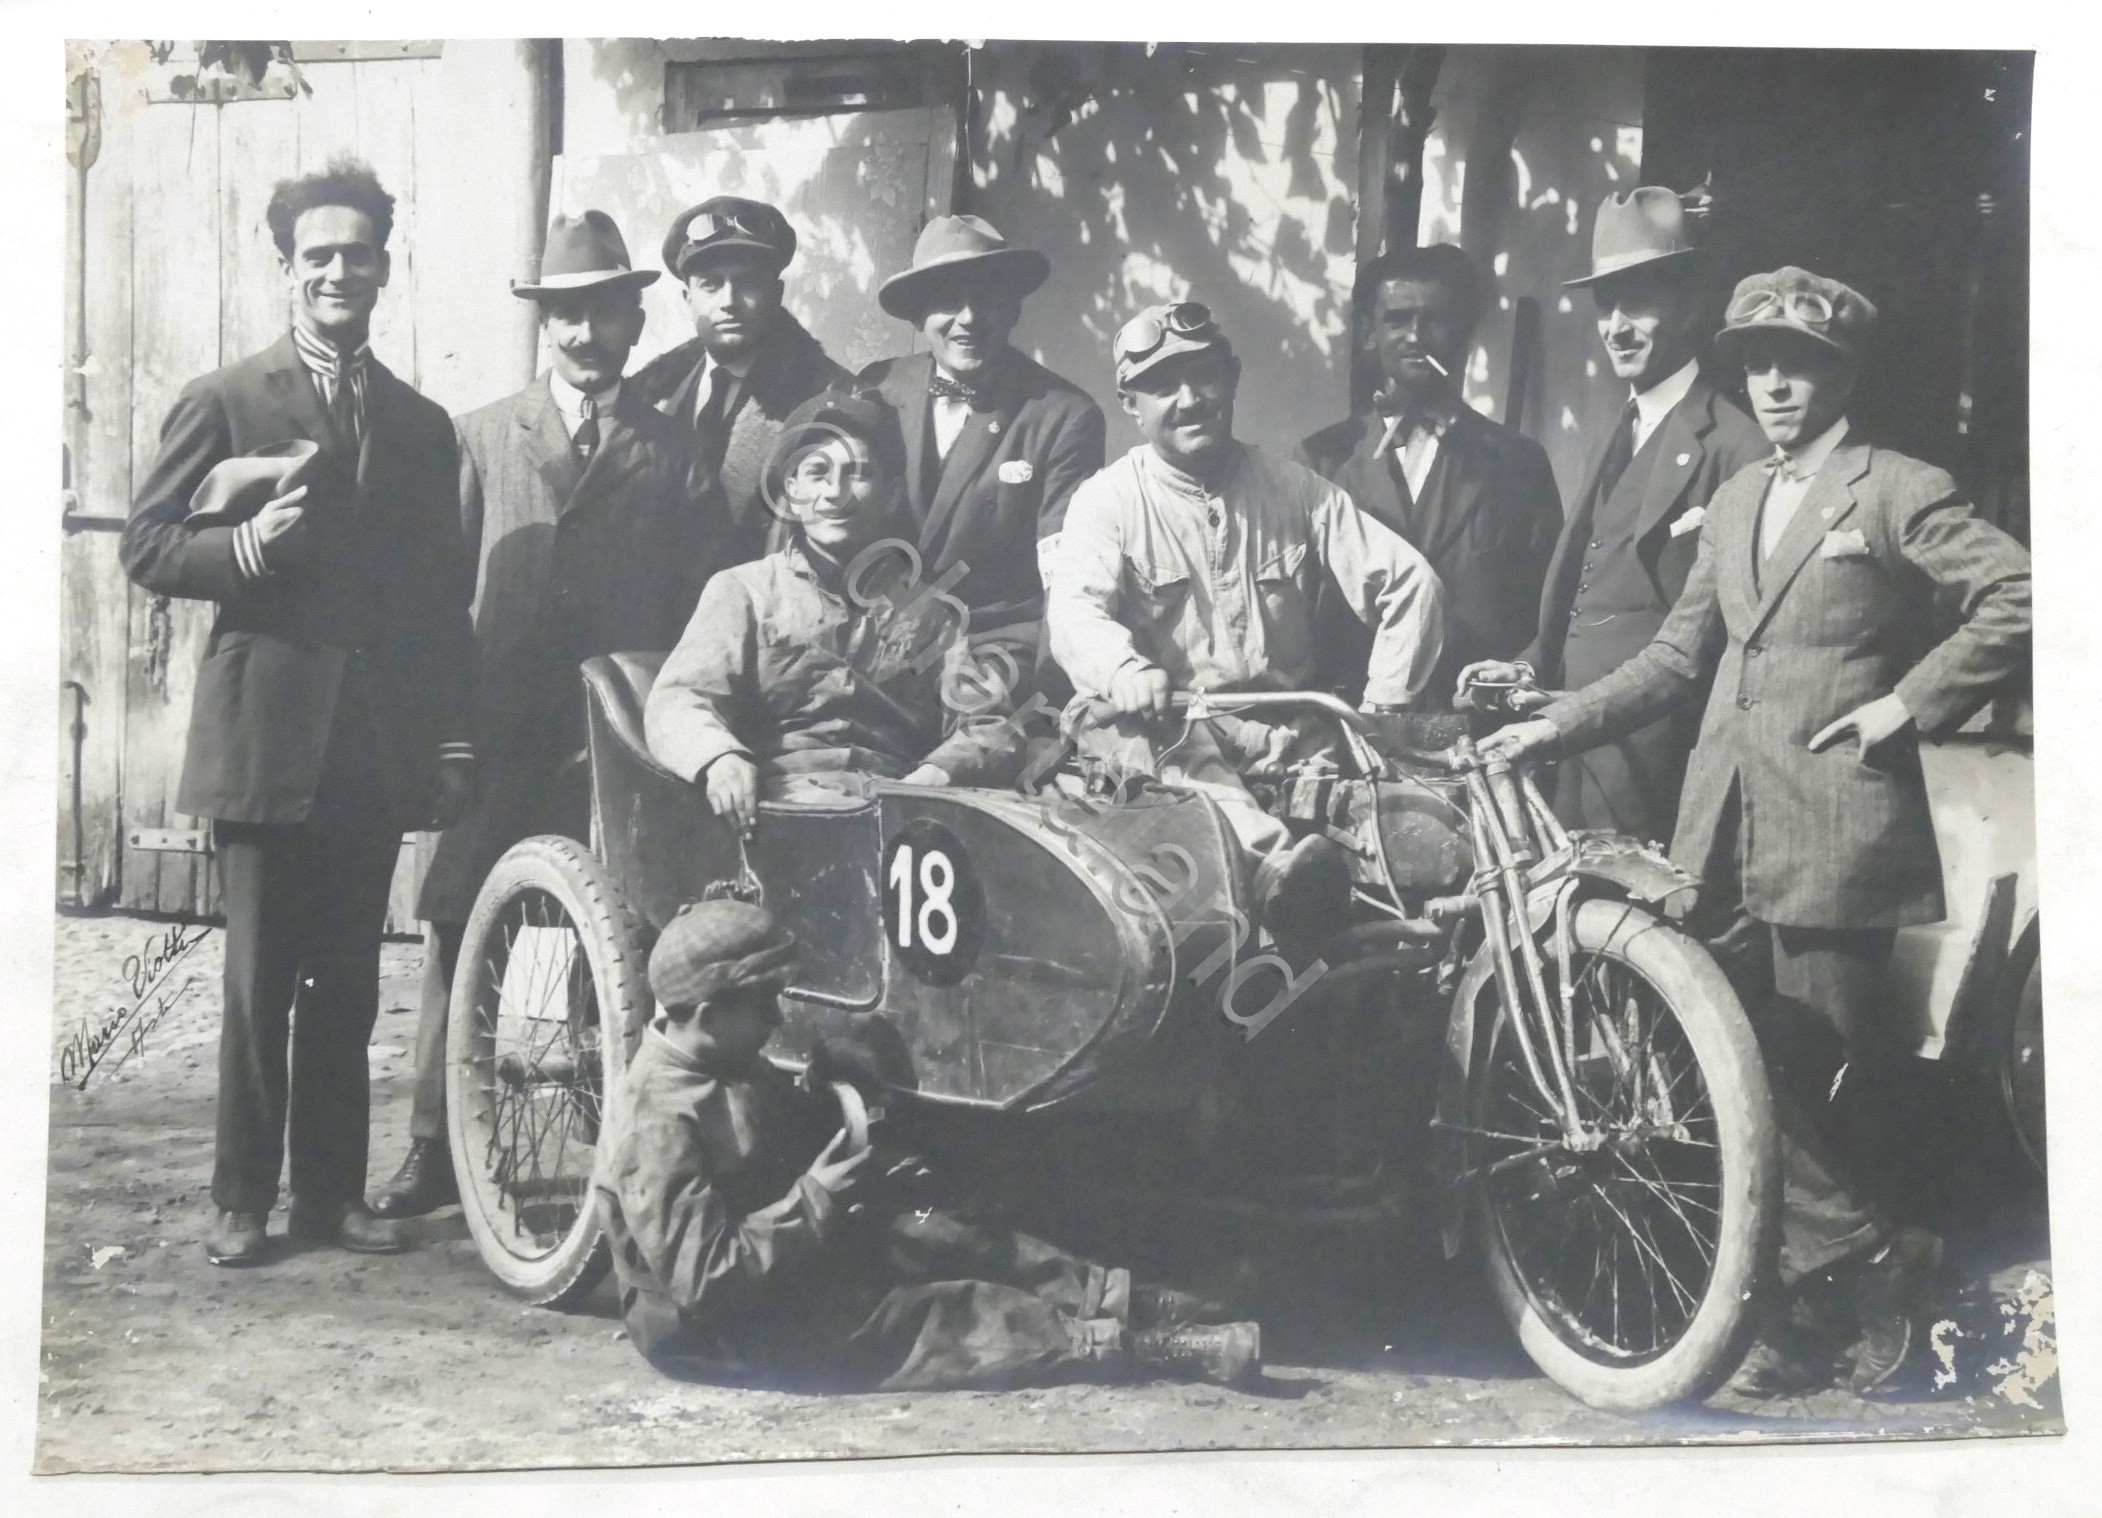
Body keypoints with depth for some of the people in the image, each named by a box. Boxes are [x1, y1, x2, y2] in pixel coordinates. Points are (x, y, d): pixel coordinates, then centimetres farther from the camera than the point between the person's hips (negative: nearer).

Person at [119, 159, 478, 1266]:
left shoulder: (421, 426, 15)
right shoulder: (221, 403, 5)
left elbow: (446, 596, 14)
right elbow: (146, 548, 1)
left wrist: (455, 740, 8)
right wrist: (249, 545, -17)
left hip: (377, 745, 3)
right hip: (267, 731, -3)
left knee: (347, 985, 8)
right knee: (259, 981, 0)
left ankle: (332, 1190, 17)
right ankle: (242, 1202, 9)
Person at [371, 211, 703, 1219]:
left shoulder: (669, 452, 11)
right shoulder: (486, 435, 13)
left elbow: (691, 603, 8)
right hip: (499, 734, 1)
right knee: (457, 931, -2)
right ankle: (436, 1146, 6)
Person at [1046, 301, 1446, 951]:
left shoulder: (1292, 488, 12)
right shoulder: (1108, 499, 5)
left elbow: (1408, 581, 9)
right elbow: (1074, 611, -14)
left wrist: (1383, 706, -5)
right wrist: (1124, 668, -38)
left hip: (1280, 726, 6)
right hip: (1154, 722, -6)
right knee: (1169, 757, -39)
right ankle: (1276, 862, -65)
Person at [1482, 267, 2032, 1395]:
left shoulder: (1899, 492, -1)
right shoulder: (1734, 501, 20)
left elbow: (2020, 597, -9)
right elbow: (1678, 656, 20)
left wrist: (1910, 701, -11)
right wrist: (1555, 726, 10)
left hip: (1831, 832, -6)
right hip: (1728, 826, 6)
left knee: (1821, 1070, -4)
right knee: (1754, 1072, 5)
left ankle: (1844, 1278, 9)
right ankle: (1863, 1268, 15)